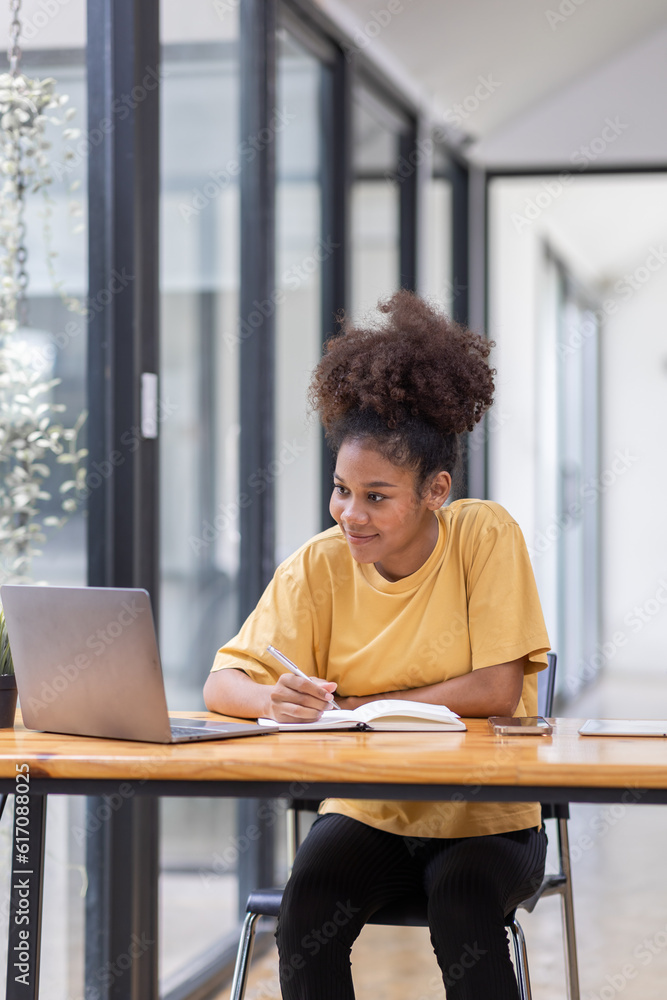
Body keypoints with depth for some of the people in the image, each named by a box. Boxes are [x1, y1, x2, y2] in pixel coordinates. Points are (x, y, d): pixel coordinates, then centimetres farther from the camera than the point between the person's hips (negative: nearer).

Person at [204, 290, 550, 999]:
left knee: (463, 901, -32)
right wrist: (274, 700, -34)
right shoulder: (320, 566, -6)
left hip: (486, 816, -2)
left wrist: (352, 706, -17)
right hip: (365, 811, 2)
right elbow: (222, 683, -10)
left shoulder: (487, 537, -11)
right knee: (307, 901, -27)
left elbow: (496, 689, -16)